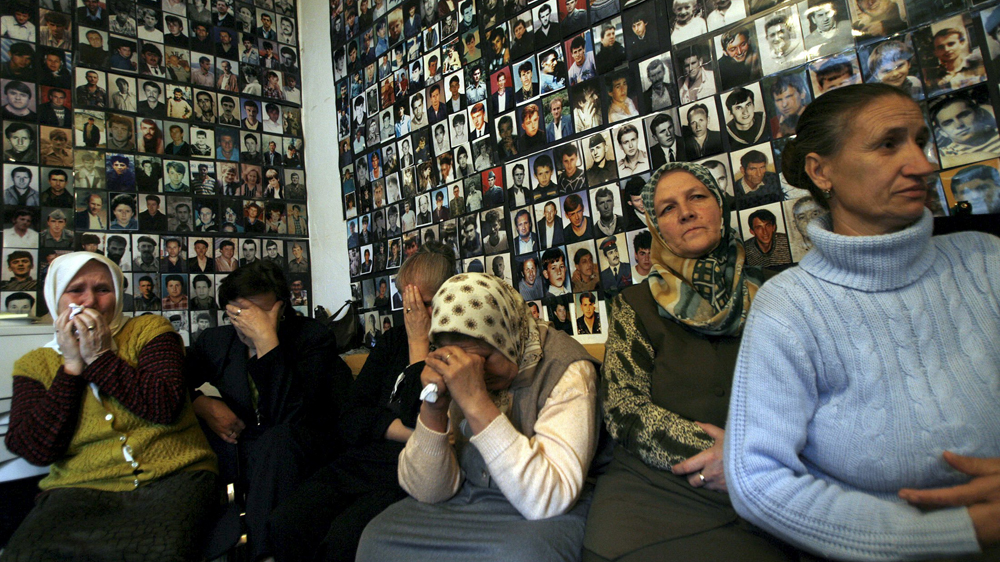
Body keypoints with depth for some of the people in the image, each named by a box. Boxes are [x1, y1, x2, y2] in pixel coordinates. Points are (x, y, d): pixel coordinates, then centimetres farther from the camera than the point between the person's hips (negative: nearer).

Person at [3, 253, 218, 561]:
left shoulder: (150, 329, 8)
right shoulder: (34, 364, 14)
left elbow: (166, 406, -8)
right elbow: (37, 449, -2)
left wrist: (99, 357, -4)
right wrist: (72, 365, -3)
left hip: (173, 478, -1)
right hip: (80, 488, 2)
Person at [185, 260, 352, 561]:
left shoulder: (313, 337, -10)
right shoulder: (214, 340, 4)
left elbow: (290, 416, -23)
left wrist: (267, 340, -29)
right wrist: (202, 404, -8)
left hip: (297, 451, -5)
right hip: (235, 453, 5)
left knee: (279, 438, -36)